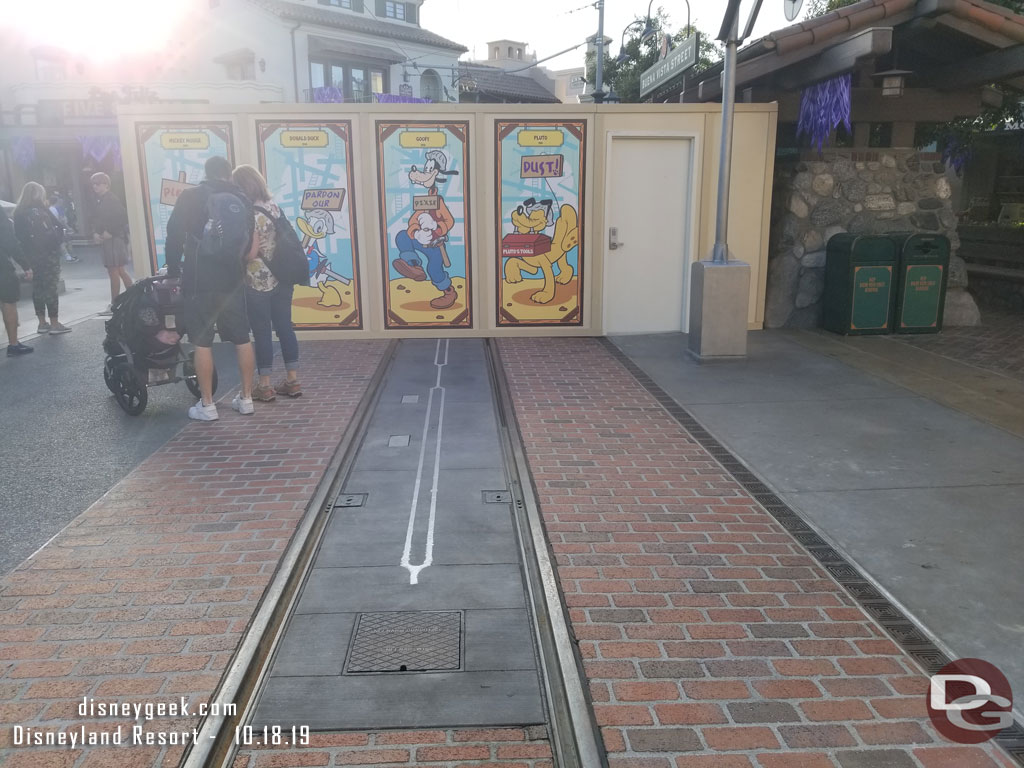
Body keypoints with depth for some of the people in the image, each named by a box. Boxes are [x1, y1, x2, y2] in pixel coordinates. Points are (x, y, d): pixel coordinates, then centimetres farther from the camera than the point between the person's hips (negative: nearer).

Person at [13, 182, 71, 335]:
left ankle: (42, 323, 17)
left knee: (37, 288, 11)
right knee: (50, 287, -3)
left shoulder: (18, 213, 8)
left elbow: (19, 235, 10)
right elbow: (57, 228, -17)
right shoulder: (40, 211, -13)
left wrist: (28, 248, 14)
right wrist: (57, 242, -3)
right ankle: (54, 323, -1)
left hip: (31, 255, 7)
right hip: (48, 254, -7)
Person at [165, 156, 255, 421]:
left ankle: (207, 405, 6)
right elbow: (249, 242, 9)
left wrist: (173, 271, 7)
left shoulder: (190, 196, -2)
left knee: (202, 342, 2)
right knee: (242, 339, 11)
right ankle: (246, 398, 17)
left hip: (199, 280, -3)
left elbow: (174, 236, -4)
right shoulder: (242, 200, 7)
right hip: (232, 280, 3)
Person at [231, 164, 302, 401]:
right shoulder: (274, 207, 6)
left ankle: (265, 386, 10)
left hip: (258, 283, -7)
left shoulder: (250, 215, -16)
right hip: (282, 279, 7)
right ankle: (292, 380, 15)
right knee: (285, 327, 10)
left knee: (262, 332, 2)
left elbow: (250, 253, -16)